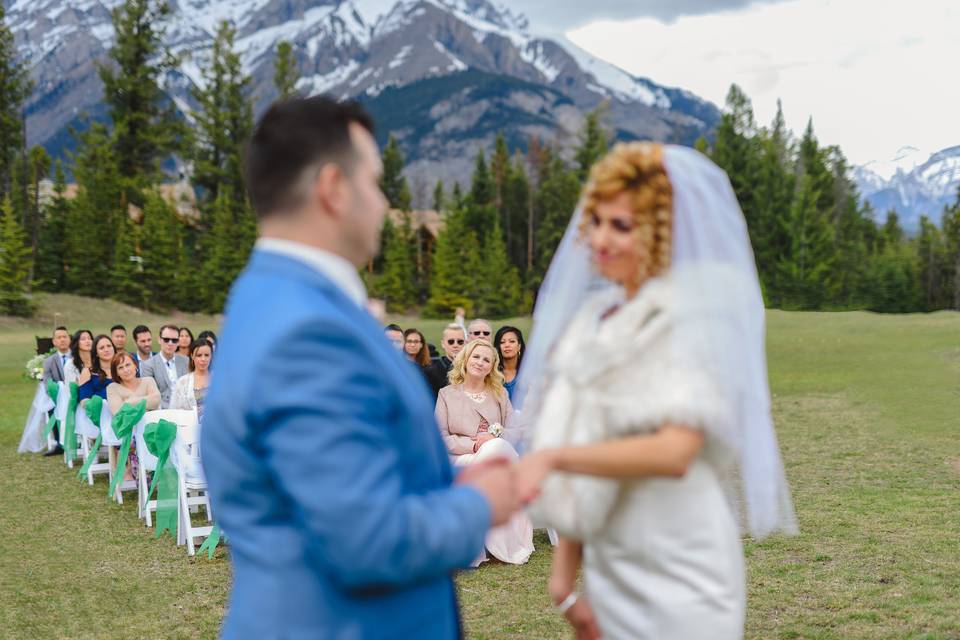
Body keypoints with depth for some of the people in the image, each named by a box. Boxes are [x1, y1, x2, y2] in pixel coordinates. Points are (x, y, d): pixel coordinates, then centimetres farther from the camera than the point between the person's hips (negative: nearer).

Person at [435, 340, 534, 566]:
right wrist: (473, 447, -13)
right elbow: (441, 437, 1)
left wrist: (494, 437, -12)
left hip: (497, 453, 2)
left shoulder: (500, 394, 21)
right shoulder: (447, 394, 12)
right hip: (460, 460, -2)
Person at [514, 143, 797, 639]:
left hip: (677, 585, -6)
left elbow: (675, 452, -25)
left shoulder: (694, 319, -12)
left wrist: (554, 457, -33)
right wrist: (564, 575, 5)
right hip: (611, 574, 6)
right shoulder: (594, 318, 6)